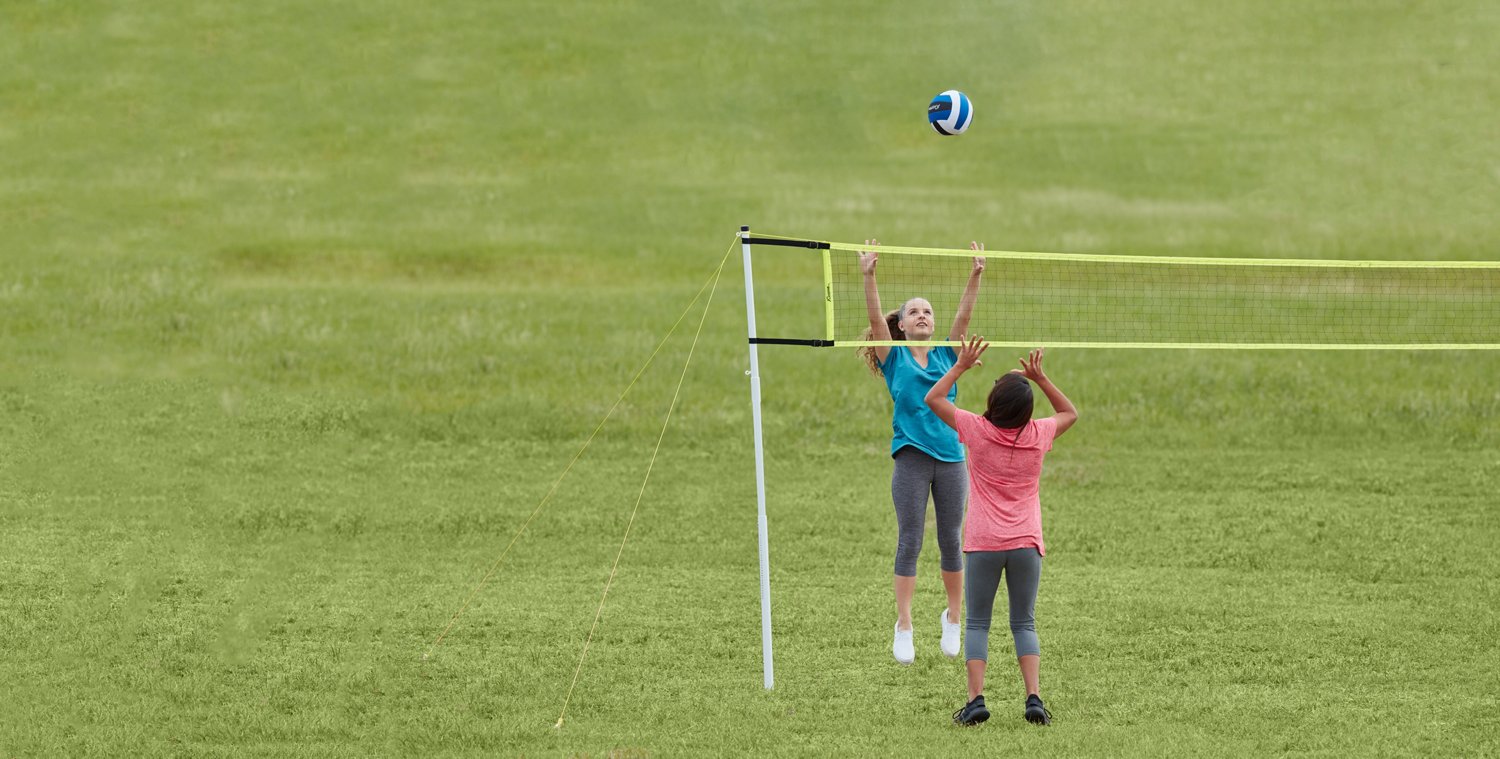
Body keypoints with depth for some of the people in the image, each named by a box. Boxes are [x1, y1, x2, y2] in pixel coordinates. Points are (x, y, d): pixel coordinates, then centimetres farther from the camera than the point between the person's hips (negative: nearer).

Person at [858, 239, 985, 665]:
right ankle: (904, 629, 2)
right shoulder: (894, 358, 4)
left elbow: (964, 316, -1)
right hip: (911, 458, -2)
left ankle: (953, 618, 23)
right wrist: (868, 276, -23)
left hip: (951, 457, 2)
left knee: (951, 541, 7)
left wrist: (975, 277, -14)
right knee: (910, 541, -2)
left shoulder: (945, 355, 10)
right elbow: (876, 318, -9)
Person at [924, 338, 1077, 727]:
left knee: (977, 623, 5)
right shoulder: (1038, 434, -2)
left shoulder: (978, 431, -7)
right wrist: (1039, 378, 15)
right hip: (1027, 544, 2)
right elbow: (1069, 413, 21)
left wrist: (961, 365, 11)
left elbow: (933, 399, 7)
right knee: (1024, 624, 8)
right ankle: (1034, 697, -7)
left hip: (983, 545, -2)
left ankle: (976, 699, -8)